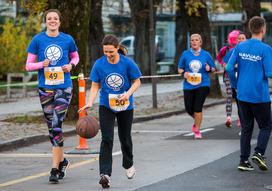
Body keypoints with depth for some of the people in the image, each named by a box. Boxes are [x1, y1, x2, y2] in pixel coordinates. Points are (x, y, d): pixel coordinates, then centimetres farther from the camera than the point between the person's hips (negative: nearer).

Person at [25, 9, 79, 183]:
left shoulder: (67, 40, 1)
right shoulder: (38, 40, 0)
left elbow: (75, 57, 19)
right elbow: (28, 65, 3)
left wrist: (71, 65, -3)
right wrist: (42, 64, -16)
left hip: (64, 87, -2)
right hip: (45, 88, 2)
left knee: (57, 125, -13)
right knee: (51, 127, 9)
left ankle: (55, 168, -11)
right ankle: (61, 160, 29)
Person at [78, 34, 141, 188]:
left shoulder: (128, 63, -12)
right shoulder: (99, 64, -11)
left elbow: (137, 82, -2)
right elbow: (95, 86, -3)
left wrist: (128, 94, -20)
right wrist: (90, 103, -18)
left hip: (125, 106, 1)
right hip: (106, 106, -1)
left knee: (125, 138, 15)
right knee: (107, 139, -14)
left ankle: (129, 165, 43)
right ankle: (105, 174, -20)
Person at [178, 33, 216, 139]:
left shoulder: (206, 54, 3)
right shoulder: (185, 54, 4)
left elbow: (213, 68, 11)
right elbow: (179, 68, 10)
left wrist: (209, 69, -11)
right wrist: (184, 73, -11)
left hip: (202, 85, -2)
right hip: (188, 86, 2)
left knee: (198, 108, -12)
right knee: (189, 109, 5)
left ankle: (197, 130, 2)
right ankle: (197, 120, 39)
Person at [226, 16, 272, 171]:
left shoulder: (240, 47, 2)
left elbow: (230, 68, -1)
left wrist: (236, 85, 12)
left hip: (243, 94, 4)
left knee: (246, 128, 12)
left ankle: (244, 161, 9)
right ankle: (259, 153, -8)